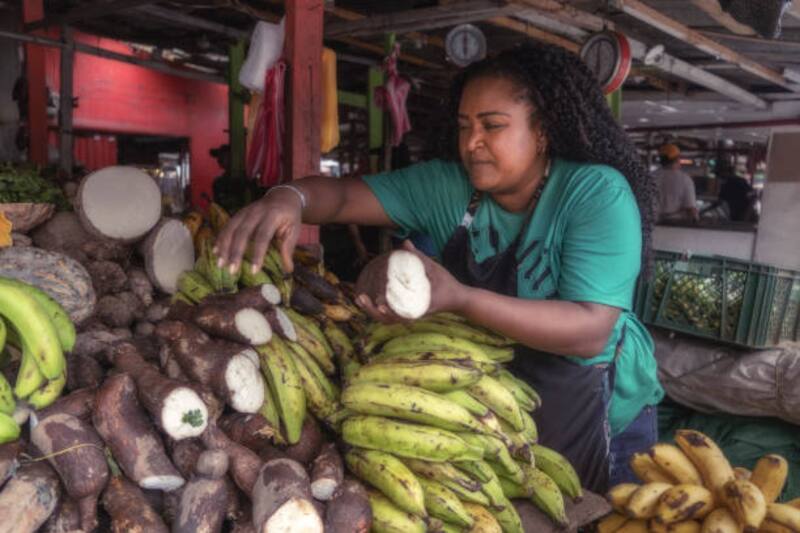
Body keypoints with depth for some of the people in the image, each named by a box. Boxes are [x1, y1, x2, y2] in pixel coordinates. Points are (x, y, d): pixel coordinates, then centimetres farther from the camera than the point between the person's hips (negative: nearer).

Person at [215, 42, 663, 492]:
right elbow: (344, 195, -12)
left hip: (595, 415, -3)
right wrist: (292, 197, -36)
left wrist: (461, 299, -43)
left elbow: (590, 331, -31)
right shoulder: (448, 186, -9)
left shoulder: (597, 194, -22)